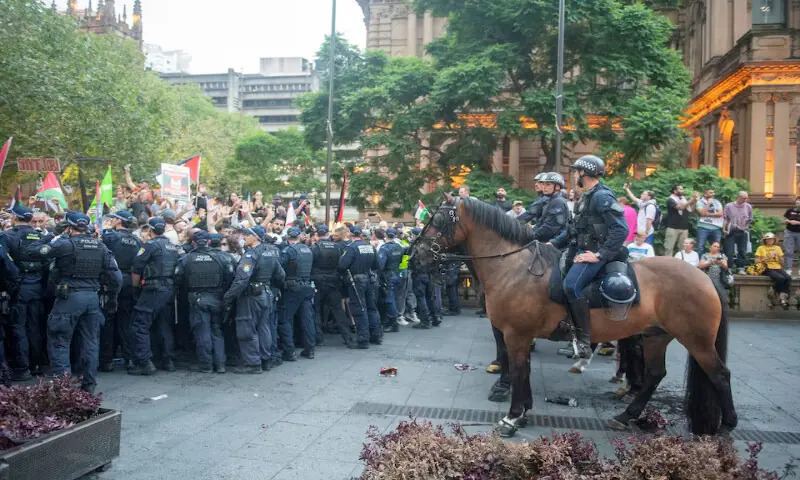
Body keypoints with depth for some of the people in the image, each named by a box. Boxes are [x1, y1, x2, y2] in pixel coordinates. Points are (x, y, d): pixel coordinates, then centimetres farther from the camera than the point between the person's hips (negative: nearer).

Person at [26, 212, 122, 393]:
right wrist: (112, 298, 16)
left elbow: (32, 250, -9)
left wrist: (47, 238, 8)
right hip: (92, 297, 5)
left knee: (59, 341, 5)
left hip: (70, 297, -5)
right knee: (90, 341, 11)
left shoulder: (65, 244, -9)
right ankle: (89, 383, 15)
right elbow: (115, 275, 6)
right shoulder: (100, 246, 7)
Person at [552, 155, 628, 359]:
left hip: (595, 252, -11)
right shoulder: (588, 196, 15)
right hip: (581, 249, 11)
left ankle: (584, 340, -22)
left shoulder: (602, 196, -15)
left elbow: (621, 230, -22)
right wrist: (554, 244, 17)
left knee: (571, 285, -29)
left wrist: (600, 255, -23)